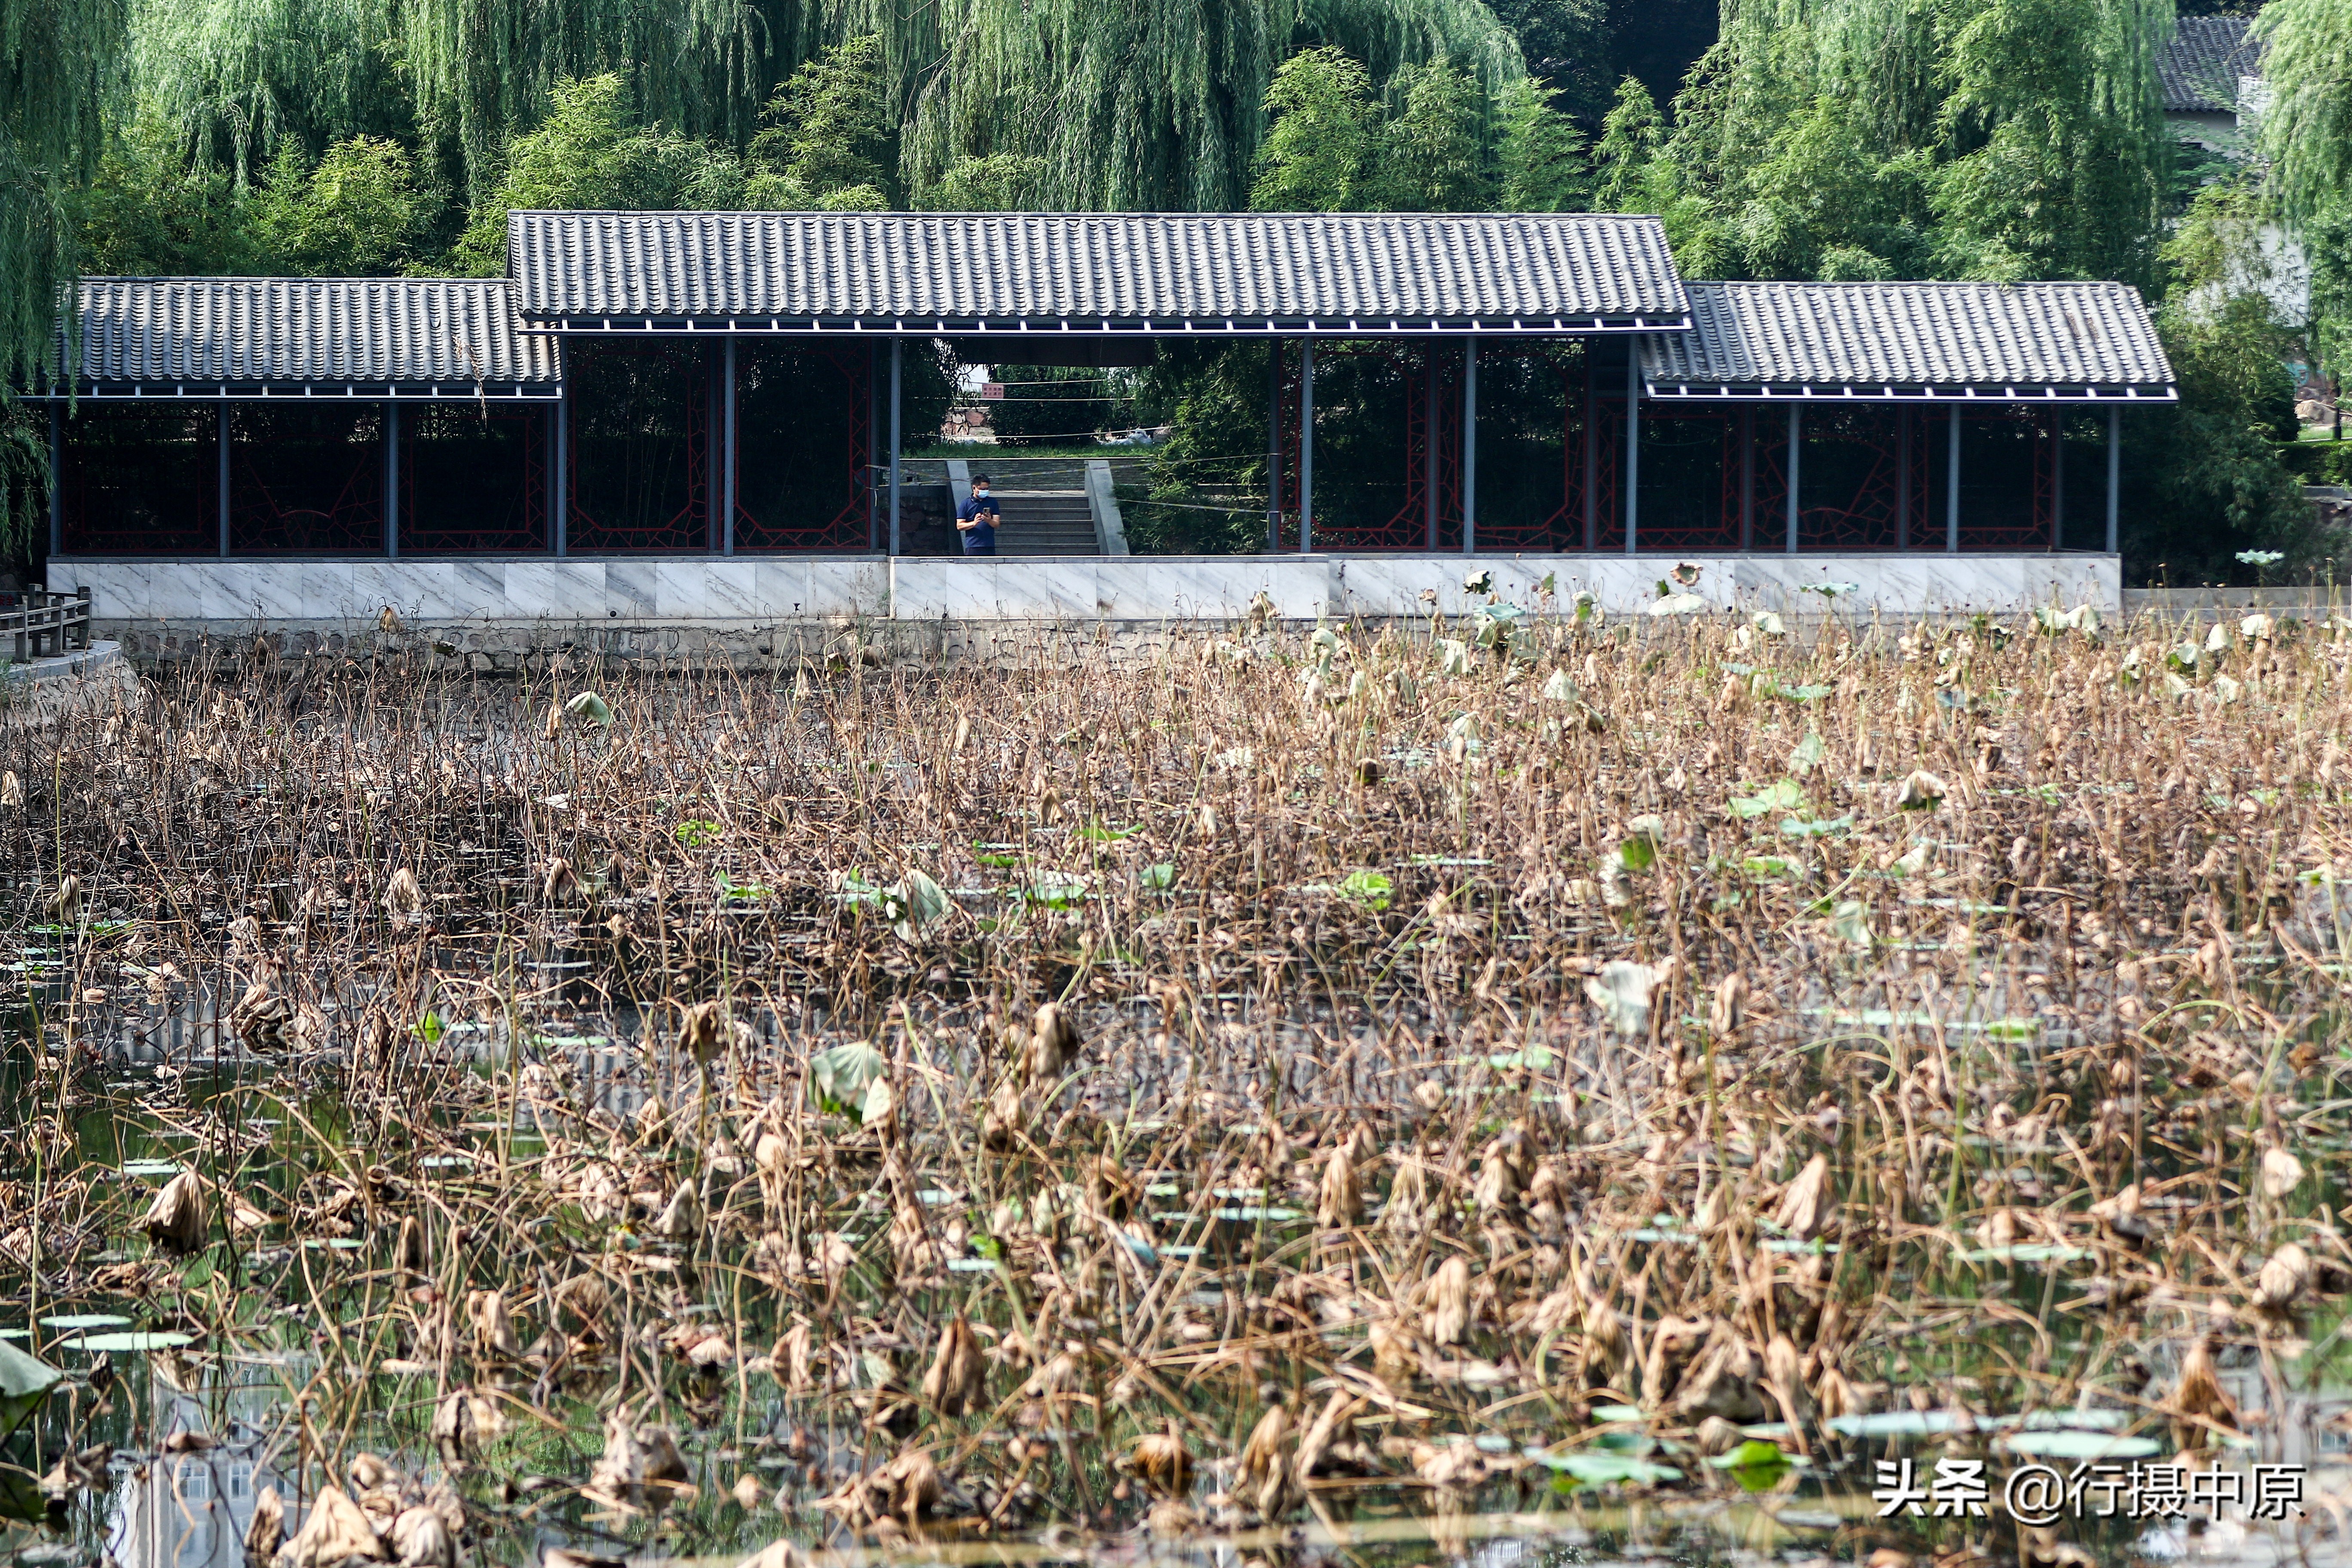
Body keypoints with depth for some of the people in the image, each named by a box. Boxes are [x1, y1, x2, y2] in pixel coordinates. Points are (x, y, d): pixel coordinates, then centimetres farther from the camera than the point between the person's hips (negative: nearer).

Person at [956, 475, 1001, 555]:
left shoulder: (993, 502, 12)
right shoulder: (965, 504, 5)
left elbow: (997, 524, 8)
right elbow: (959, 526, 1)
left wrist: (989, 521, -16)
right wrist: (974, 523, -17)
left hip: (989, 547, 2)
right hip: (972, 547, -2)